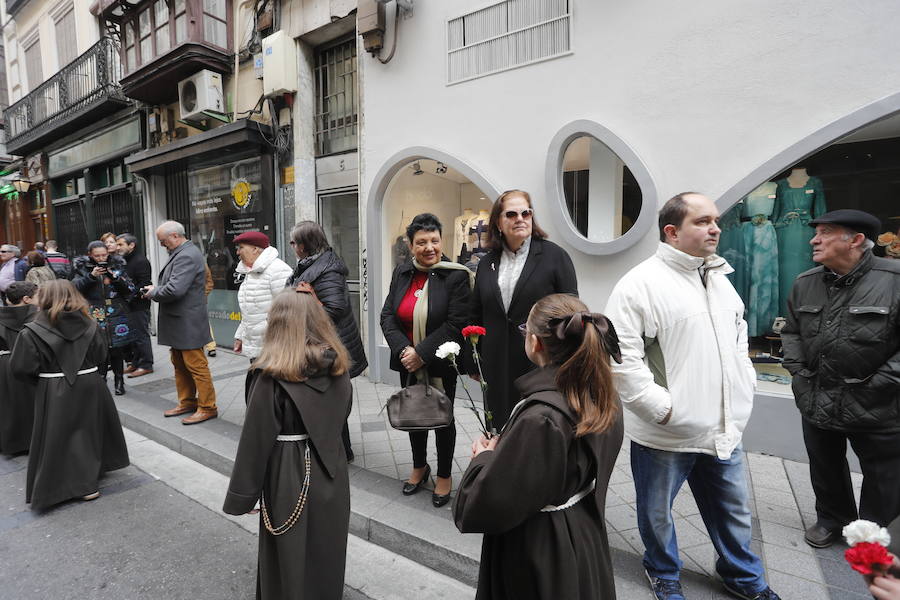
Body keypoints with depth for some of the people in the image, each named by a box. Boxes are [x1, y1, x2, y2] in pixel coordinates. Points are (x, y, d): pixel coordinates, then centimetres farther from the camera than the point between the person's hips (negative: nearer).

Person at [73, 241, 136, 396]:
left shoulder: (117, 266, 7)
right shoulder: (83, 268, 7)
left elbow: (131, 290, 1)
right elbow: (74, 288, -6)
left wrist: (116, 277, -14)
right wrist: (91, 276, -18)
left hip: (116, 316, 0)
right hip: (94, 316, 0)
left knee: (117, 351, 2)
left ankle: (119, 381, 17)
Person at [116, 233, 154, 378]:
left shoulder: (141, 261, -12)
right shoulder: (123, 261, 17)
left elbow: (144, 284, -19)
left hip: (139, 305, -9)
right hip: (127, 306, 9)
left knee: (141, 335, -4)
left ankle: (146, 365, 4)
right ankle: (134, 363, 23)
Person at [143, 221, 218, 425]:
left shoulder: (187, 256, -18)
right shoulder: (181, 253, 15)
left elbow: (175, 289, -27)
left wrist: (154, 292, -9)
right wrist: (156, 289, 4)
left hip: (187, 322, -10)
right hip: (178, 323, 10)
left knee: (196, 365, -3)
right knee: (179, 364, 18)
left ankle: (207, 407, 7)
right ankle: (187, 402, 29)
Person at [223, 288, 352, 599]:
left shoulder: (271, 376, -21)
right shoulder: (337, 365, -5)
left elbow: (255, 440, -16)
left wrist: (242, 495, -5)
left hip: (291, 476, -5)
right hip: (331, 470, 5)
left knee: (291, 556, 17)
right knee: (325, 550, 24)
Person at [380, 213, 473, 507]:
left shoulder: (457, 276, -14)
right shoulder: (401, 273, 2)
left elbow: (456, 324, -18)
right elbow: (387, 316, -1)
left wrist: (422, 353, -19)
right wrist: (403, 350, -15)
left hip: (440, 364, -4)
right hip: (407, 362, 5)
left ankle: (444, 475, 33)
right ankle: (419, 466, 44)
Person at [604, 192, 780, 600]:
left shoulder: (719, 278, 9)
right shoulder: (640, 284, -17)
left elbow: (738, 332, 23)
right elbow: (621, 357, -21)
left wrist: (746, 382, 13)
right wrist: (661, 407, -20)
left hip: (724, 427, 7)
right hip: (665, 432, -6)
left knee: (734, 510, 24)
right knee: (657, 511, 15)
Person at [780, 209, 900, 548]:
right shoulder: (804, 284, 2)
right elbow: (791, 331, 14)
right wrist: (797, 369, 4)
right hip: (816, 402, 5)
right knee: (825, 469, 22)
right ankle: (831, 519, 45)